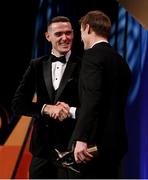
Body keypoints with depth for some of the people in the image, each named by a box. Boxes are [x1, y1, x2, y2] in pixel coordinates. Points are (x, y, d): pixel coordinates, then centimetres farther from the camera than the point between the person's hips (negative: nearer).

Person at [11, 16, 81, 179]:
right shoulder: (36, 66, 7)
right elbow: (18, 104, 2)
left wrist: (71, 111, -19)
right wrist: (46, 109, -13)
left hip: (71, 146, -3)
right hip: (41, 146, 4)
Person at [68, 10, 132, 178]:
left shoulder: (93, 54, -10)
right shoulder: (121, 61, 16)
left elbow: (92, 98, -23)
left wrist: (81, 139, -29)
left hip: (94, 141, -9)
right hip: (115, 141, 9)